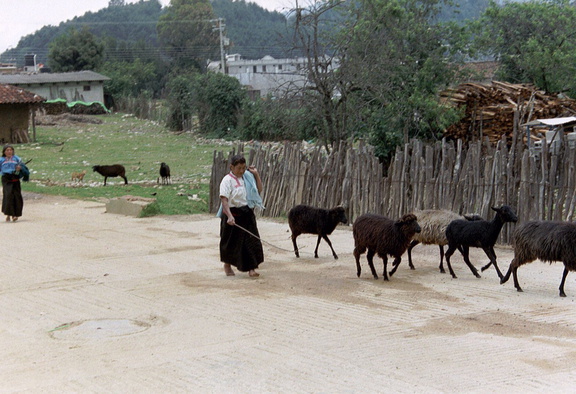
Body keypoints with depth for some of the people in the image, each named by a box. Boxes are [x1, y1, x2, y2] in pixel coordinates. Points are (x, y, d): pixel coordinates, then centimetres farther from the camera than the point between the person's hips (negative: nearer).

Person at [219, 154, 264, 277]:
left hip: (247, 214, 5)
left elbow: (259, 190, 15)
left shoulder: (247, 178, 7)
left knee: (251, 240, -3)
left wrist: (256, 174, 6)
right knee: (231, 242, 10)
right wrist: (229, 216, -32)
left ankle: (251, 268, -1)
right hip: (233, 214, -5)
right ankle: (227, 265, 32)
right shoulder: (227, 180, -11)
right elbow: (224, 199, -20)